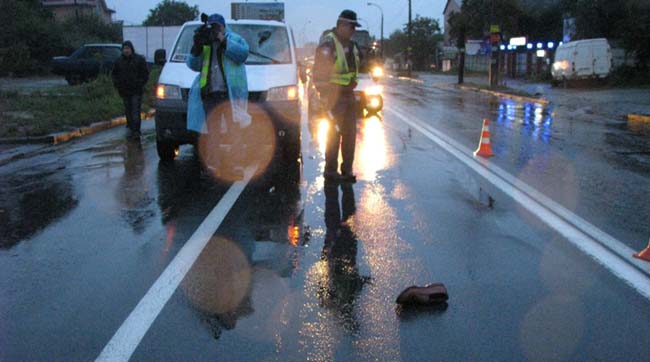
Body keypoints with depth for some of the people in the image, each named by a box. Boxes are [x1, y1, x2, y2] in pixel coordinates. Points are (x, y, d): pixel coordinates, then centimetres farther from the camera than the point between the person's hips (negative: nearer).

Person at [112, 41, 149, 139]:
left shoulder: (139, 59, -1)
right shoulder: (119, 61, 9)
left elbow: (145, 73, 0)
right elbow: (114, 74, 18)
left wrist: (141, 83, -9)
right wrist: (116, 84, 3)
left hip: (136, 90, -4)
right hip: (124, 91, 4)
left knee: (135, 110, -10)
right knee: (128, 110, 9)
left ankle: (136, 130, -10)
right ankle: (131, 128, 19)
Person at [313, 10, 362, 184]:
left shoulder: (350, 45, 13)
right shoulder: (328, 44, -13)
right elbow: (319, 73, -16)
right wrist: (325, 97, -20)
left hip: (349, 94, 8)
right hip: (335, 96, -8)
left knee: (350, 133, 10)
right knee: (334, 133, -4)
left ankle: (347, 169, 18)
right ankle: (330, 171, 6)